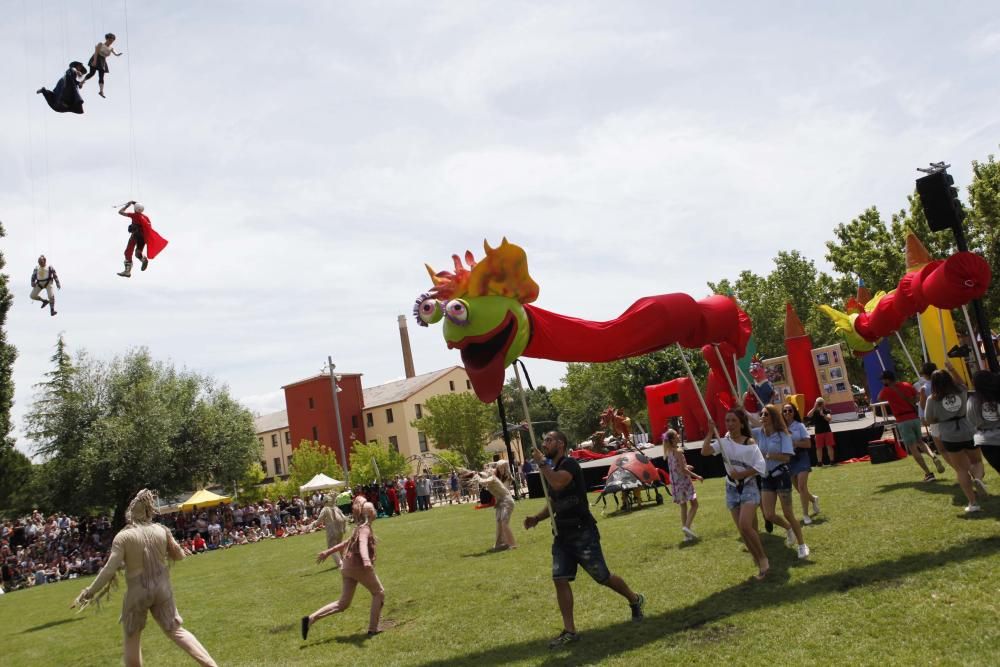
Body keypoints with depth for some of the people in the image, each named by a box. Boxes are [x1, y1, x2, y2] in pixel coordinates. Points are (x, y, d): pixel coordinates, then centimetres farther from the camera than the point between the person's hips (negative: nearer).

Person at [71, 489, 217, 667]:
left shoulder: (123, 536, -12)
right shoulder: (161, 530, -3)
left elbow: (109, 570, -15)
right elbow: (179, 555, 8)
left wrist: (88, 593, -5)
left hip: (138, 591, -3)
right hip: (161, 587, 3)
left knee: (132, 637, 17)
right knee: (176, 630, 8)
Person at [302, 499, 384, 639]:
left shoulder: (359, 528, 19)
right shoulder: (365, 528, -10)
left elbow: (345, 543, 28)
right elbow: (363, 544, -30)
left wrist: (327, 552, 37)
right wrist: (366, 560, -48)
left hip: (347, 567, 8)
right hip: (360, 567, -8)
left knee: (343, 604, 10)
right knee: (379, 593, 12)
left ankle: (310, 619, -2)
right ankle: (373, 629, 10)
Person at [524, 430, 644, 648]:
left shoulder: (570, 464, -14)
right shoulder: (552, 470, 13)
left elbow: (558, 483, -36)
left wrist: (541, 463, -22)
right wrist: (537, 518, 5)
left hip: (582, 532, -8)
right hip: (562, 534, 8)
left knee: (602, 577, 2)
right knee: (559, 579, -2)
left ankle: (635, 600, 28)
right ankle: (569, 630, 4)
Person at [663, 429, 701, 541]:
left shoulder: (669, 452, 8)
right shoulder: (678, 451, -17)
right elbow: (683, 470, -19)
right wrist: (696, 476, -11)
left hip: (675, 482, 8)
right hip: (683, 480, -8)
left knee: (683, 506, 13)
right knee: (694, 504, 0)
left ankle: (687, 535, 15)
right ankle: (687, 526, -16)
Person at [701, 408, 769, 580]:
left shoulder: (750, 443, -9)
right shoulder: (723, 442, 1)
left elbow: (760, 467, -14)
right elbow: (704, 452, -14)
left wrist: (741, 474, -20)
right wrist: (711, 432, -17)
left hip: (748, 487, -4)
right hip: (732, 489, 5)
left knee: (745, 526, -21)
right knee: (742, 531, 5)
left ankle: (763, 558, 0)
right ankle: (761, 565, 19)